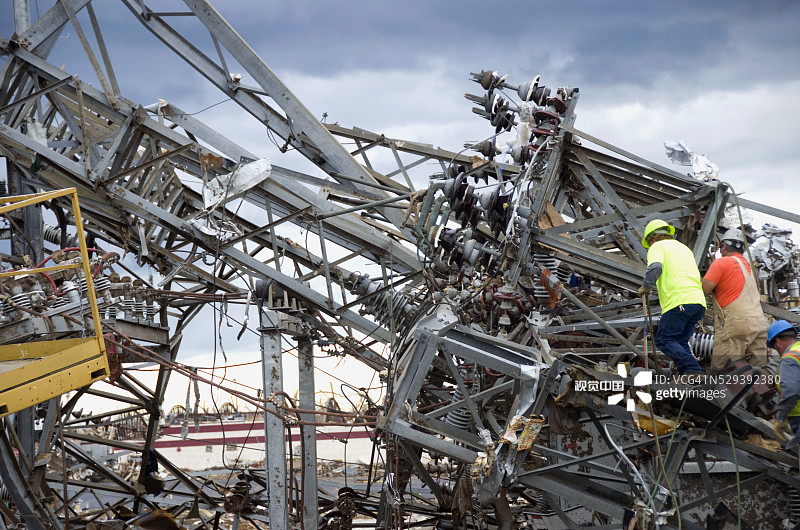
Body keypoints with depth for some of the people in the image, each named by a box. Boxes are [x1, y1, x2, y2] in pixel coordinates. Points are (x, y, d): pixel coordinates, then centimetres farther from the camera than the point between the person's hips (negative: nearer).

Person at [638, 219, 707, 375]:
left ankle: (693, 370, -24)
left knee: (664, 340, -6)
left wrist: (646, 287, 1)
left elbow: (655, 267, -14)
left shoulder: (657, 247, 8)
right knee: (681, 341, 11)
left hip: (679, 300, -8)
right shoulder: (683, 247, 31)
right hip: (698, 300, 8)